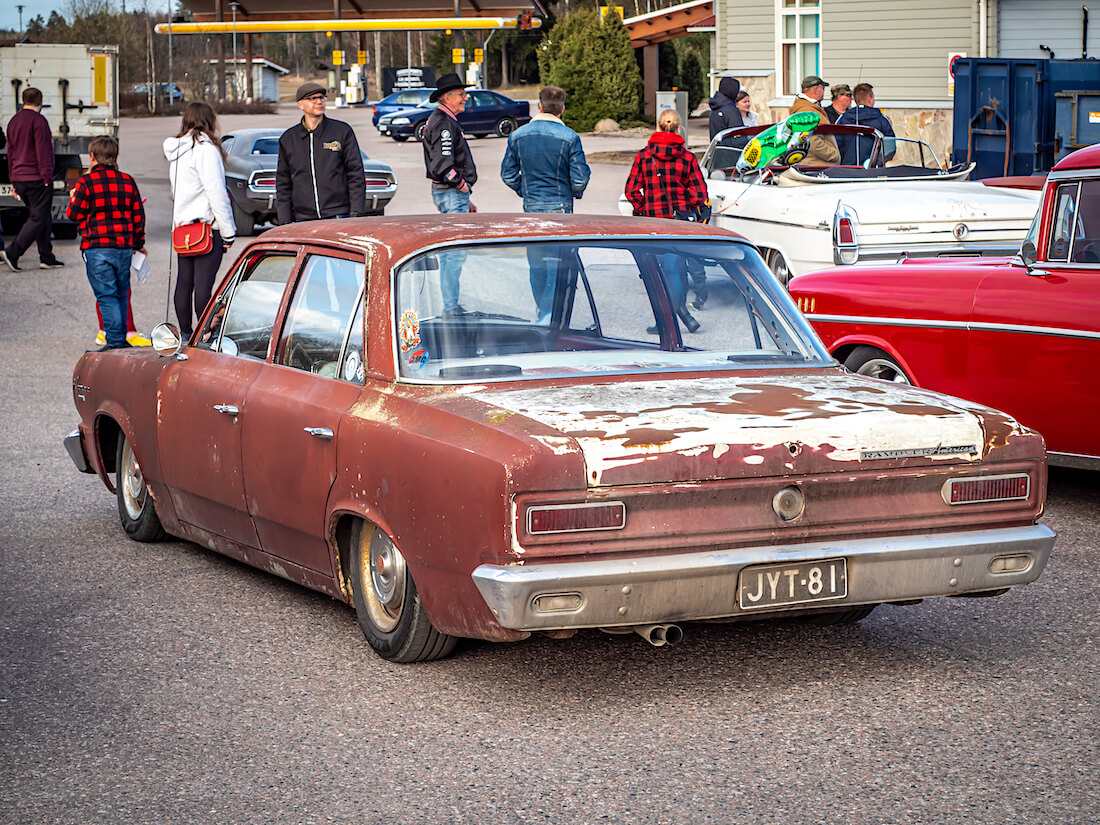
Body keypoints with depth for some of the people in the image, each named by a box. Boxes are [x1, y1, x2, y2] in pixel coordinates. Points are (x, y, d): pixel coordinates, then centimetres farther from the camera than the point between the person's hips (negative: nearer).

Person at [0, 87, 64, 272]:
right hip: (37, 179, -8)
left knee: (42, 217, 14)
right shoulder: (38, 120, -12)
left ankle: (46, 257, 13)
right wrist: (47, 176, -15)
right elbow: (42, 150, -17)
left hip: (19, 178, 8)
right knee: (38, 218, -5)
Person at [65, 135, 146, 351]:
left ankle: (115, 341, -9)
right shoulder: (128, 181, 7)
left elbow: (74, 214, -3)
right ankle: (121, 338, 21)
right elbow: (138, 216, 11)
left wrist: (73, 198, 18)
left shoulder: (86, 182, -7)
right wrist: (138, 243, 23)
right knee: (121, 294, 15)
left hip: (97, 247, -5)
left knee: (106, 295, -4)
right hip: (124, 247, 5)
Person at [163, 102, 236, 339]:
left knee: (184, 281, 11)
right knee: (203, 284, -7)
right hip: (207, 226, -8)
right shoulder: (205, 148, -13)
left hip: (181, 225, 8)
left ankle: (185, 334, 18)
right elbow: (216, 192, -15)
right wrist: (228, 231, -11)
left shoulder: (176, 150, 11)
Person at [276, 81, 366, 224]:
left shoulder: (343, 131, 5)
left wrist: (356, 215, -6)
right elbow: (283, 184, 13)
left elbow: (356, 175, 3)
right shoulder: (288, 139, 11)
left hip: (339, 218, -2)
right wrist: (285, 223, 4)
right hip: (304, 220, 2)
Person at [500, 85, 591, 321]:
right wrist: (575, 192, 10)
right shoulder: (569, 137, -12)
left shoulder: (518, 135, 0)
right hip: (560, 206, -4)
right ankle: (548, 315, -10)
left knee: (536, 262, 15)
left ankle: (542, 309, 24)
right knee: (557, 263, -1)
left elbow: (507, 175, 5)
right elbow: (580, 179, -12)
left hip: (531, 207, 4)